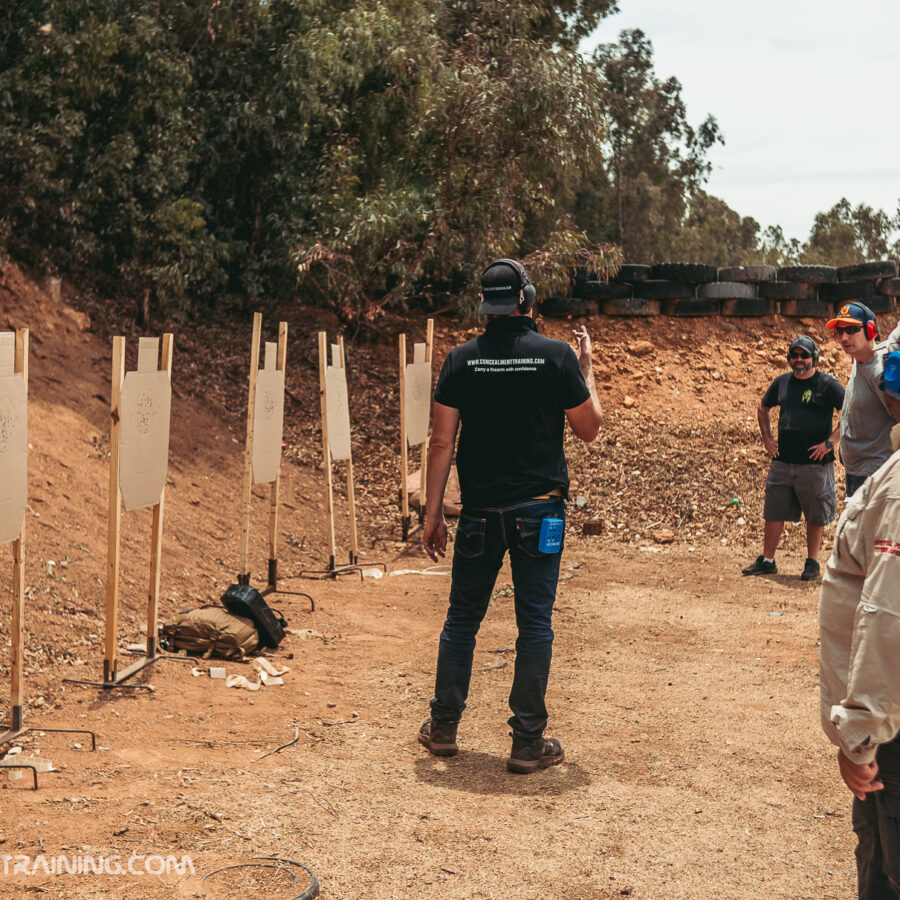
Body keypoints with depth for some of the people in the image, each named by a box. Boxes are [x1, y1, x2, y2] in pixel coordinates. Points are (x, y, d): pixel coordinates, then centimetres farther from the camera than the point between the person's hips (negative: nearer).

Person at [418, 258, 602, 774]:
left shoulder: (462, 359, -1)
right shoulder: (557, 356, -6)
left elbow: (443, 441, -2)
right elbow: (590, 428, 3)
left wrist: (433, 513, 4)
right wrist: (587, 367, 15)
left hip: (480, 513, 2)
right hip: (539, 512, -2)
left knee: (463, 617, 13)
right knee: (536, 623, 4)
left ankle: (444, 727, 21)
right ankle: (528, 742, 8)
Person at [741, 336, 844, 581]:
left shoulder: (828, 384, -6)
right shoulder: (782, 382, 10)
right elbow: (763, 408, 26)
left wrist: (830, 442, -14)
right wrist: (767, 438, 13)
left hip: (815, 462, -5)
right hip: (782, 460, 5)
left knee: (815, 516, 5)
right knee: (773, 512, 8)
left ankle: (812, 563, 17)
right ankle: (767, 561, 17)